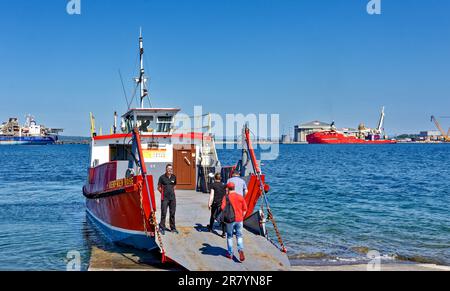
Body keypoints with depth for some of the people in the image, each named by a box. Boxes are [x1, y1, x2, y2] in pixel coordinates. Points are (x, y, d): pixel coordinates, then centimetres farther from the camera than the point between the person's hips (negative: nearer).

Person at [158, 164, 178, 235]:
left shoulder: (174, 177, 7)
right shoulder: (162, 177, -4)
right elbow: (159, 187, 4)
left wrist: (173, 191, 11)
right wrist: (163, 193, 3)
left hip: (173, 198, 4)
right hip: (165, 198, -4)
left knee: (172, 213, 9)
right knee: (163, 213, -3)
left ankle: (173, 228, 18)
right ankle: (162, 228, 7)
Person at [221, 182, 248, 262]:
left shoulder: (226, 197, -6)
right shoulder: (240, 197, 2)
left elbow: (223, 208, -15)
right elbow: (245, 209, 3)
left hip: (230, 220, -2)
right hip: (239, 220, 2)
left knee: (229, 236, 13)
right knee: (239, 236, 11)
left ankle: (230, 253, 20)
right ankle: (241, 250, -12)